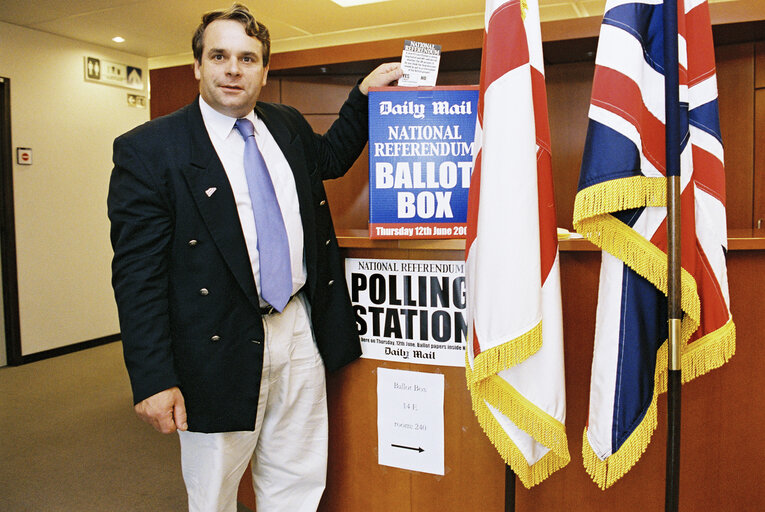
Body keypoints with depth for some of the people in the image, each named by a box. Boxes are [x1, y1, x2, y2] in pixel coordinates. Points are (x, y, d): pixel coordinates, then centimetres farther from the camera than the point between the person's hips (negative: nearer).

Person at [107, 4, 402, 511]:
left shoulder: (288, 126, 8)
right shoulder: (147, 149, -9)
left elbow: (330, 155, 31)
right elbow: (138, 274, -12)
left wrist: (365, 94, 16)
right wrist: (153, 379, -16)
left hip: (300, 331, 5)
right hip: (221, 348, -4)